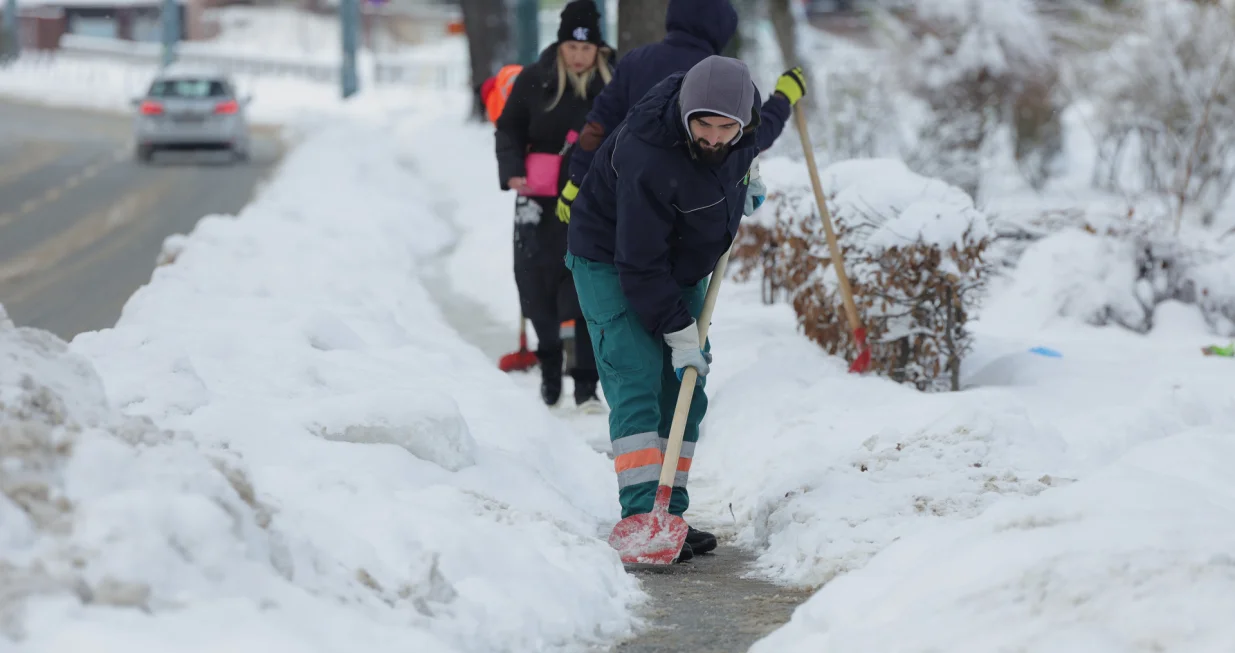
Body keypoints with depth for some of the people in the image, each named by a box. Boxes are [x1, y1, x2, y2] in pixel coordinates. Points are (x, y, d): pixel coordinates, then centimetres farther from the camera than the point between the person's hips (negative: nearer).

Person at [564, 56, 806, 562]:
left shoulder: (738, 114, -18)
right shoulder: (647, 158, -38)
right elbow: (639, 264, -31)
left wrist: (746, 175, 12)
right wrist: (678, 331, -27)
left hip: (682, 265, 8)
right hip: (611, 261, -8)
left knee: (684, 391, 5)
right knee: (637, 382, -19)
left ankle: (669, 516, 9)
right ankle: (641, 515, -25)